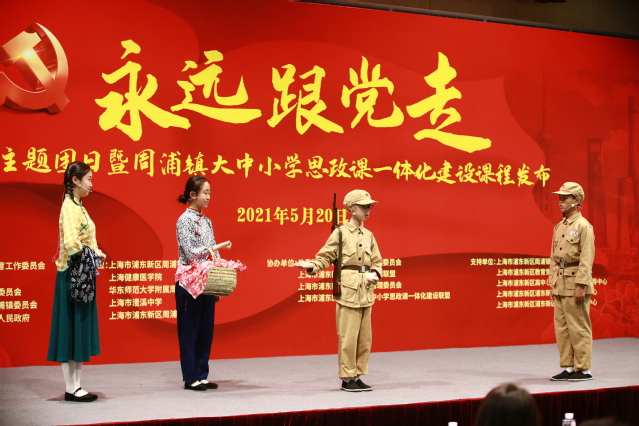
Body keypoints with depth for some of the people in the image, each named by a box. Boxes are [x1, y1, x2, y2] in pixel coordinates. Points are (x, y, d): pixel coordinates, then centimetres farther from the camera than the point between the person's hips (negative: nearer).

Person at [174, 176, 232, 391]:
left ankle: (201, 375, 16)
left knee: (205, 330, 9)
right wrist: (216, 247, -18)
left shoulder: (206, 221, 12)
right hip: (189, 283, -7)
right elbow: (190, 253, -15)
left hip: (207, 282, 7)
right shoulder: (184, 220, -9)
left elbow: (213, 253, 12)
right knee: (190, 330, 0)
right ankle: (190, 378, 7)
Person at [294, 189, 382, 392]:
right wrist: (311, 266, -21)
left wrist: (375, 274, -3)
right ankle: (347, 378, 6)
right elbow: (325, 257, -3)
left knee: (365, 337, 8)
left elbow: (377, 261, 17)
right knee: (348, 336, -4)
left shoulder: (369, 235, 13)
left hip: (366, 291, 6)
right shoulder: (340, 233, -3)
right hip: (348, 290, -6)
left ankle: (357, 376, 18)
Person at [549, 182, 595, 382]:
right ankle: (568, 367, 18)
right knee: (561, 327, 10)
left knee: (579, 327, -3)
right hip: (560, 284, 8)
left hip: (575, 283, -8)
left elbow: (587, 258, -15)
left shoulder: (583, 226, -9)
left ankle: (584, 369, 5)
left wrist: (581, 286, -19)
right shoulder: (558, 227, 15)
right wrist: (552, 283, 14)